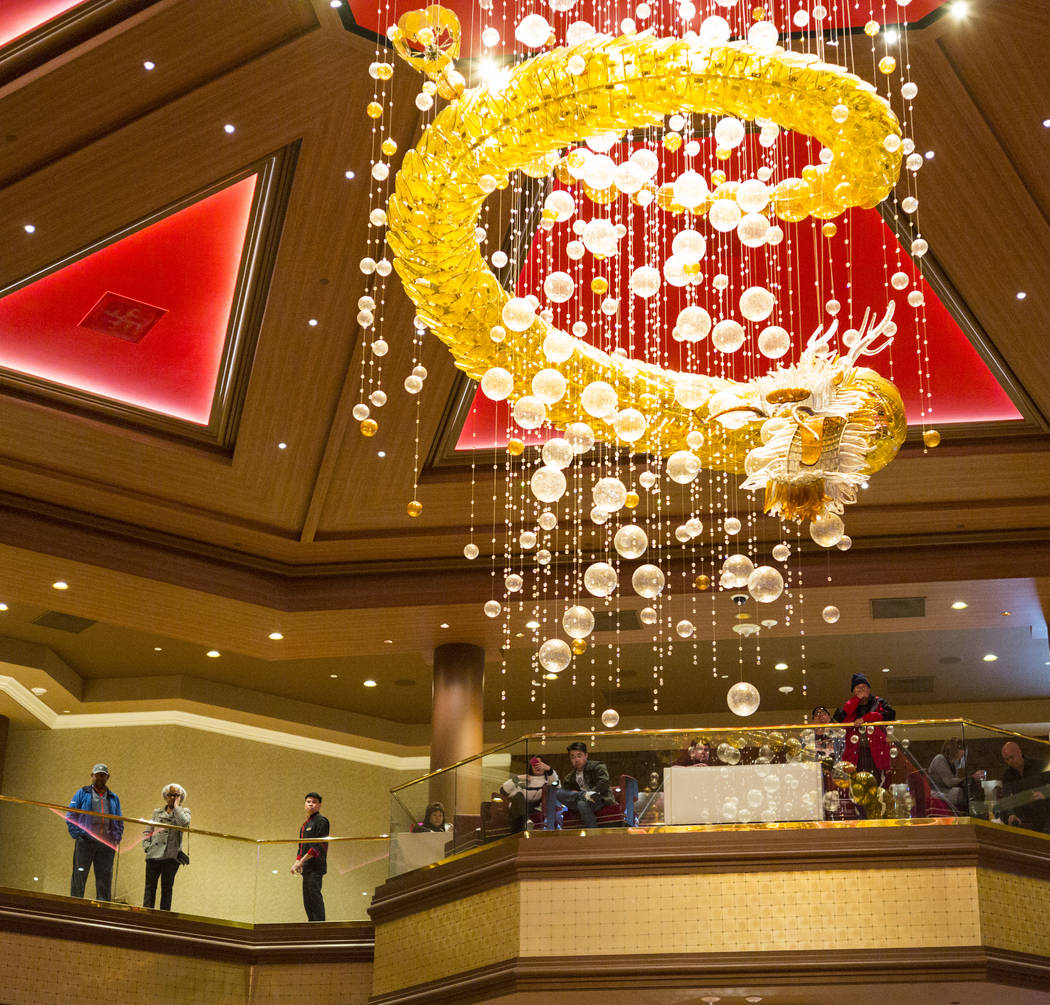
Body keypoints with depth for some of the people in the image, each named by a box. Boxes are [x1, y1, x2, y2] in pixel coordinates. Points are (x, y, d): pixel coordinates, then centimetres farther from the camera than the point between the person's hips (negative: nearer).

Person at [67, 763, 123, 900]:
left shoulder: (113, 798, 20)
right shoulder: (82, 793, 9)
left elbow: (120, 822, 22)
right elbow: (71, 816, 4)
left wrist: (116, 839, 6)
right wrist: (77, 834, -7)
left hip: (106, 843, 3)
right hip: (85, 841, -3)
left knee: (105, 878, 1)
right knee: (79, 876, -5)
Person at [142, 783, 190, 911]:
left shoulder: (184, 812, 10)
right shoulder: (157, 812, 18)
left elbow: (184, 822, -14)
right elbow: (148, 832, 20)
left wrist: (176, 806, -4)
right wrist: (146, 845, 3)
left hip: (171, 856, -2)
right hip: (154, 854, 2)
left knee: (166, 887, -1)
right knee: (150, 886, -1)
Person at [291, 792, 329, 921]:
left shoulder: (321, 821, -4)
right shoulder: (305, 824, 23)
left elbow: (319, 845, -13)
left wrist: (302, 860, -16)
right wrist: (297, 862, 9)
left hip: (316, 865, -9)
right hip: (306, 867, 9)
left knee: (314, 894, -16)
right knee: (307, 897, 8)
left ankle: (319, 923, -20)